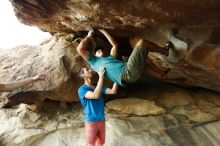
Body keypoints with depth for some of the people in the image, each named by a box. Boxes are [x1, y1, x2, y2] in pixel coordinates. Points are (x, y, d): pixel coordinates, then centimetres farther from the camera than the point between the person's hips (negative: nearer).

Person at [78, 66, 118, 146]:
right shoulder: (82, 89, -11)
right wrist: (101, 77, -26)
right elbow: (95, 95, -28)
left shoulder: (98, 87, 10)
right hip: (91, 121, -6)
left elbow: (113, 91, -1)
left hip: (101, 120, 6)